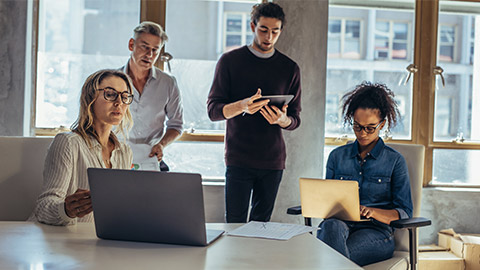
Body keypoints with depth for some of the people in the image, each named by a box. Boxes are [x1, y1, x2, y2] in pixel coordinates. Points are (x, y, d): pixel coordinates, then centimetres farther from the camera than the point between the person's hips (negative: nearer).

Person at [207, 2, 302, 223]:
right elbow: (213, 110, -2)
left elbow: (295, 120, 10)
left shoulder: (290, 68, 9)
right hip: (238, 157, -2)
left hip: (272, 159, 2)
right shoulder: (230, 61, 4)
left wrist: (283, 119, -15)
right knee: (235, 224, -4)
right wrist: (242, 106, -22)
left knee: (261, 223, 6)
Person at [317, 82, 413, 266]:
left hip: (375, 231, -3)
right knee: (332, 226, -39)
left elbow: (404, 212, 4)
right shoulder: (337, 156, 19)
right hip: (338, 225, 3)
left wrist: (373, 212, -16)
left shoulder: (395, 161, 8)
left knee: (333, 256, -38)